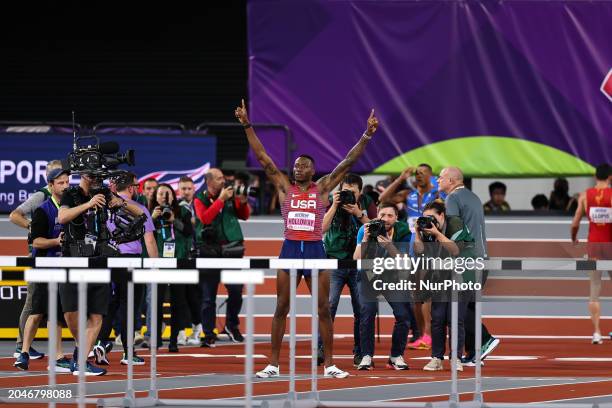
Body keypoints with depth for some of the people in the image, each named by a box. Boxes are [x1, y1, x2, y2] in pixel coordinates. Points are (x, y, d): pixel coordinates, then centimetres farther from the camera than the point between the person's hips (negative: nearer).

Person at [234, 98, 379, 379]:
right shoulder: (284, 188, 7)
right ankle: (273, 364, 6)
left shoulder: (322, 188, 5)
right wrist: (247, 126, -3)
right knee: (281, 308, 3)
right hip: (290, 250, 1)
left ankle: (329, 364, 7)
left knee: (323, 309, 1)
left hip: (315, 250, -1)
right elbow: (262, 158, 3)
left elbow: (348, 162, 1)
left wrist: (367, 135, -7)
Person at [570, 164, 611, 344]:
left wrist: (574, 239, 20)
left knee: (594, 290, 2)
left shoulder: (585, 196, 1)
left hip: (593, 244, 2)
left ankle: (596, 331, -7)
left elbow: (575, 223, 1)